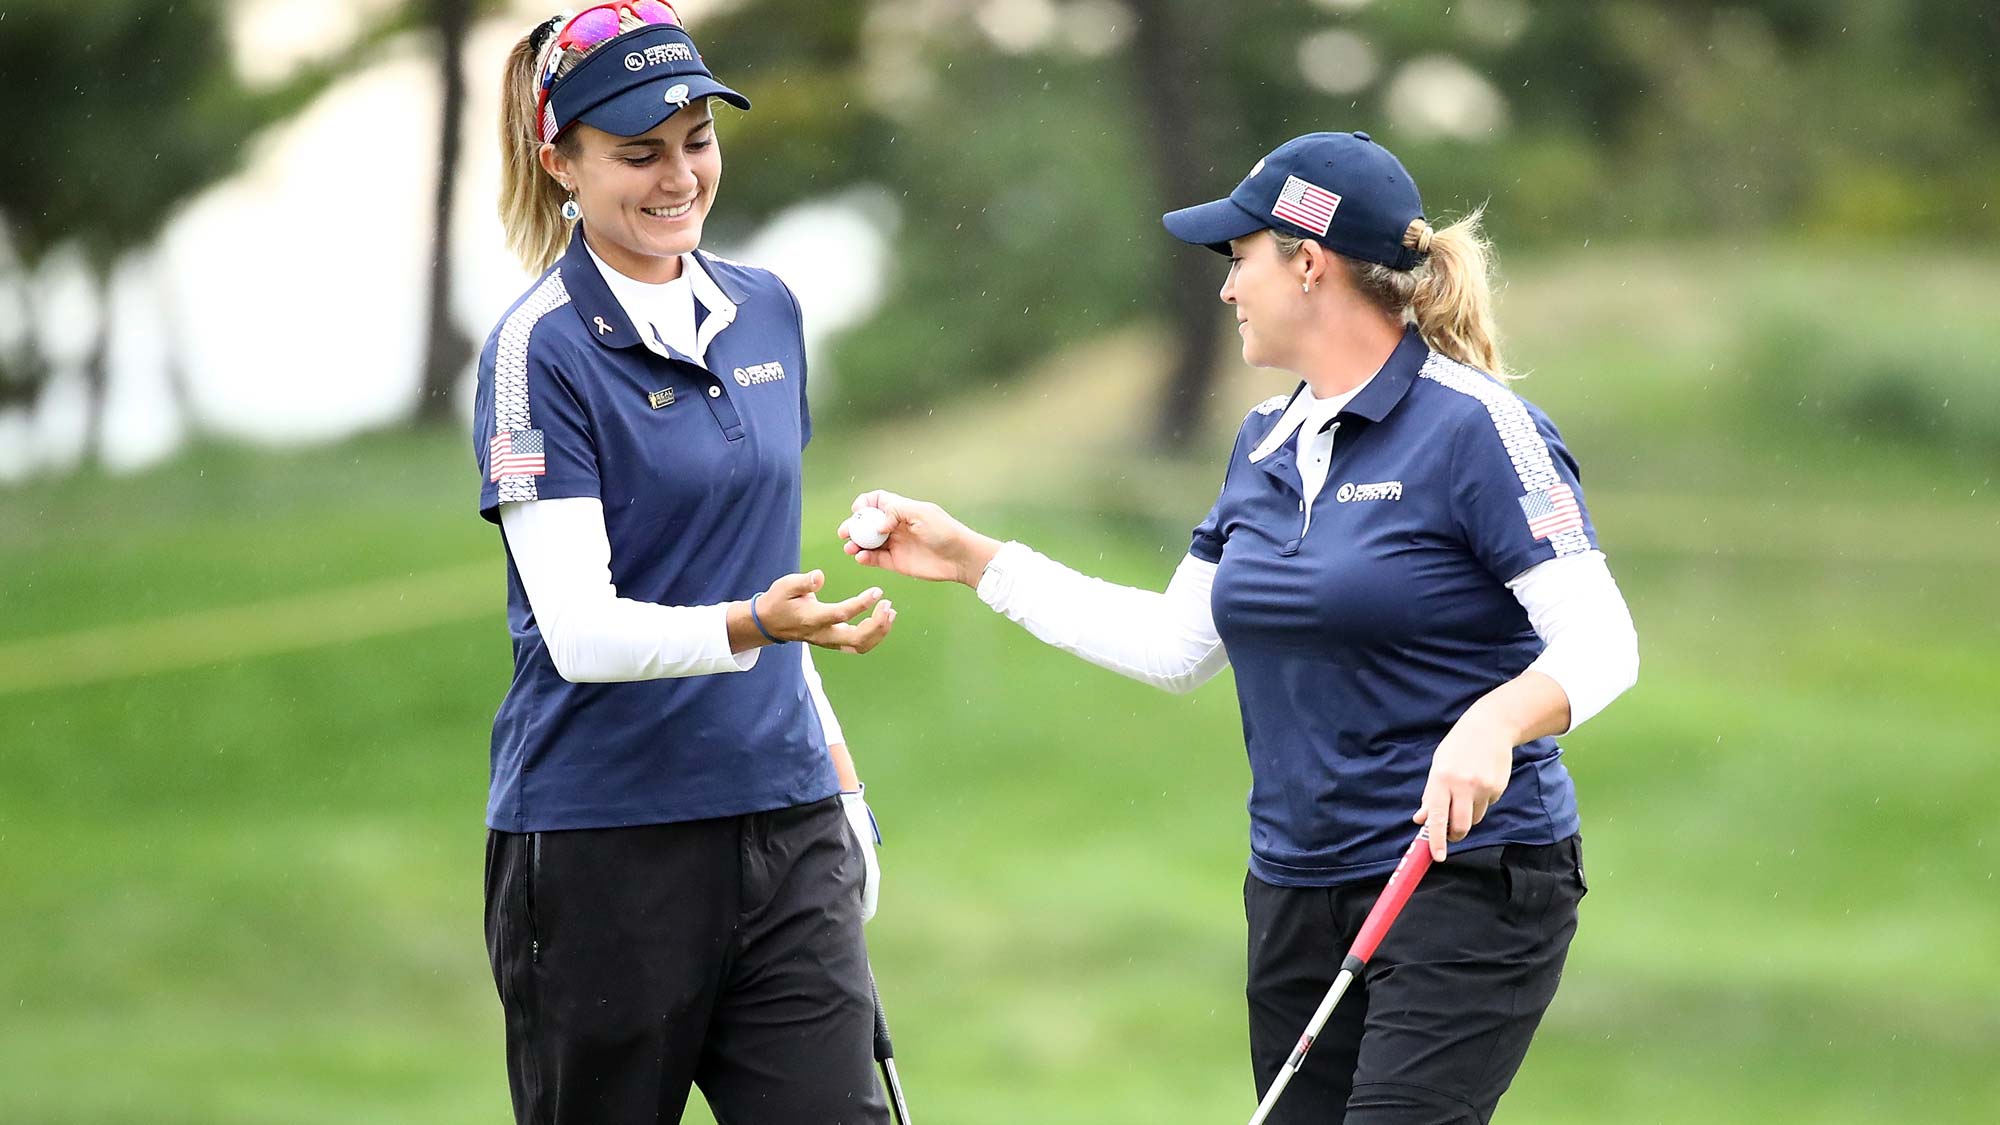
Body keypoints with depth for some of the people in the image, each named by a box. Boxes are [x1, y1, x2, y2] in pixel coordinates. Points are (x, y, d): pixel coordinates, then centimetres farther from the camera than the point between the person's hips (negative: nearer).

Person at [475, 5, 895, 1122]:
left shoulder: (767, 312, 10)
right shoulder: (542, 348, -9)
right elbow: (578, 629, -19)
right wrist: (749, 626, -35)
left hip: (783, 821, 5)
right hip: (604, 845, -5)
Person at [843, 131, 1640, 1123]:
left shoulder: (1475, 427, -11)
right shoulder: (1266, 443, 13)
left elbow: (1600, 642, -17)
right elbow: (1175, 644, 21)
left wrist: (1493, 721, -36)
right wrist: (973, 559, 22)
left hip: (1467, 883, -8)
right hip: (1296, 889, 8)